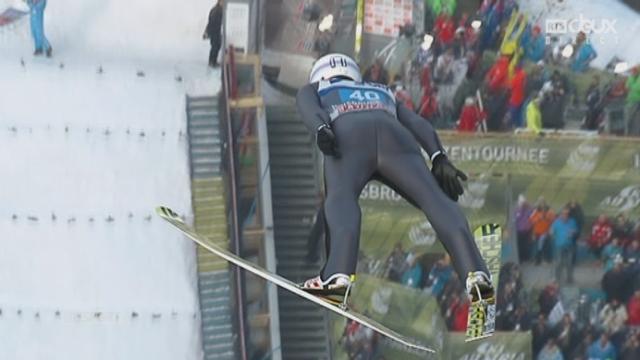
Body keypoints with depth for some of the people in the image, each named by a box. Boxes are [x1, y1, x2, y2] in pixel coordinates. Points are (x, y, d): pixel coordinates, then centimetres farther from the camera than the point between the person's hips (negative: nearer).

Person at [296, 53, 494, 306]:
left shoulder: (311, 90, 38)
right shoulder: (384, 93, 46)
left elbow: (310, 110, 12)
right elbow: (417, 123, 27)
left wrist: (321, 131, -9)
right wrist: (439, 159, 12)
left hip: (349, 137, -2)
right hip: (395, 137, 2)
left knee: (340, 196, -23)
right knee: (435, 199, -13)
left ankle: (339, 274, -52)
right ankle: (474, 271, -38)